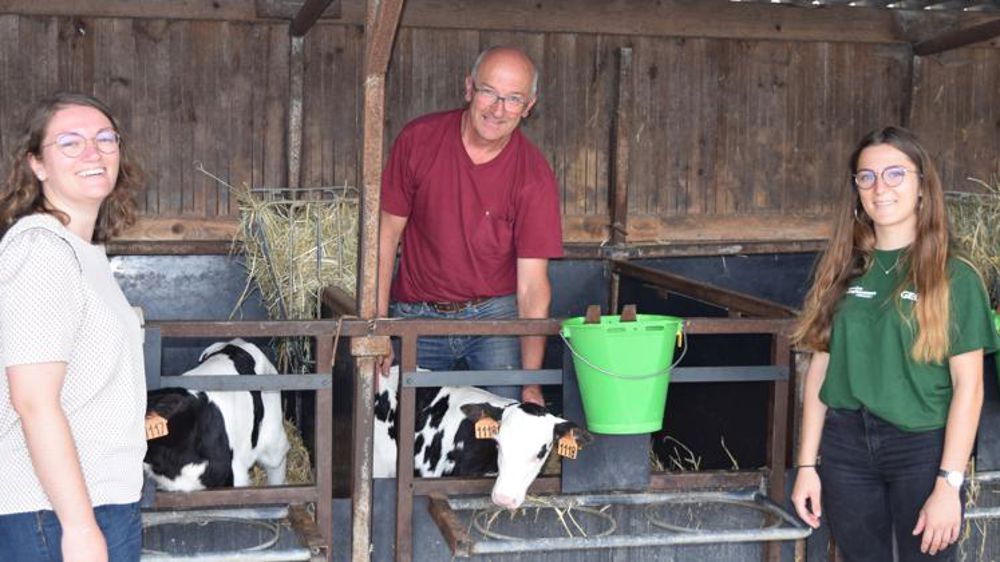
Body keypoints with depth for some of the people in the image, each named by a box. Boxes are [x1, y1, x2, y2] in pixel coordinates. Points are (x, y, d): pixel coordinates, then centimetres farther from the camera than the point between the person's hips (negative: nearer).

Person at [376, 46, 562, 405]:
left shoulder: (534, 175, -12)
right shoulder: (418, 139, -9)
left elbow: (532, 284, -13)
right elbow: (386, 233, -2)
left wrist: (531, 382, -21)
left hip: (496, 313, -1)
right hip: (416, 316, 1)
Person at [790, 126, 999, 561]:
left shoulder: (954, 277, -5)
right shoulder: (842, 271, 5)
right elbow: (819, 371, 6)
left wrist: (948, 484, -14)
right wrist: (807, 464, 3)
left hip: (923, 448, -3)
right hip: (846, 445, 3)